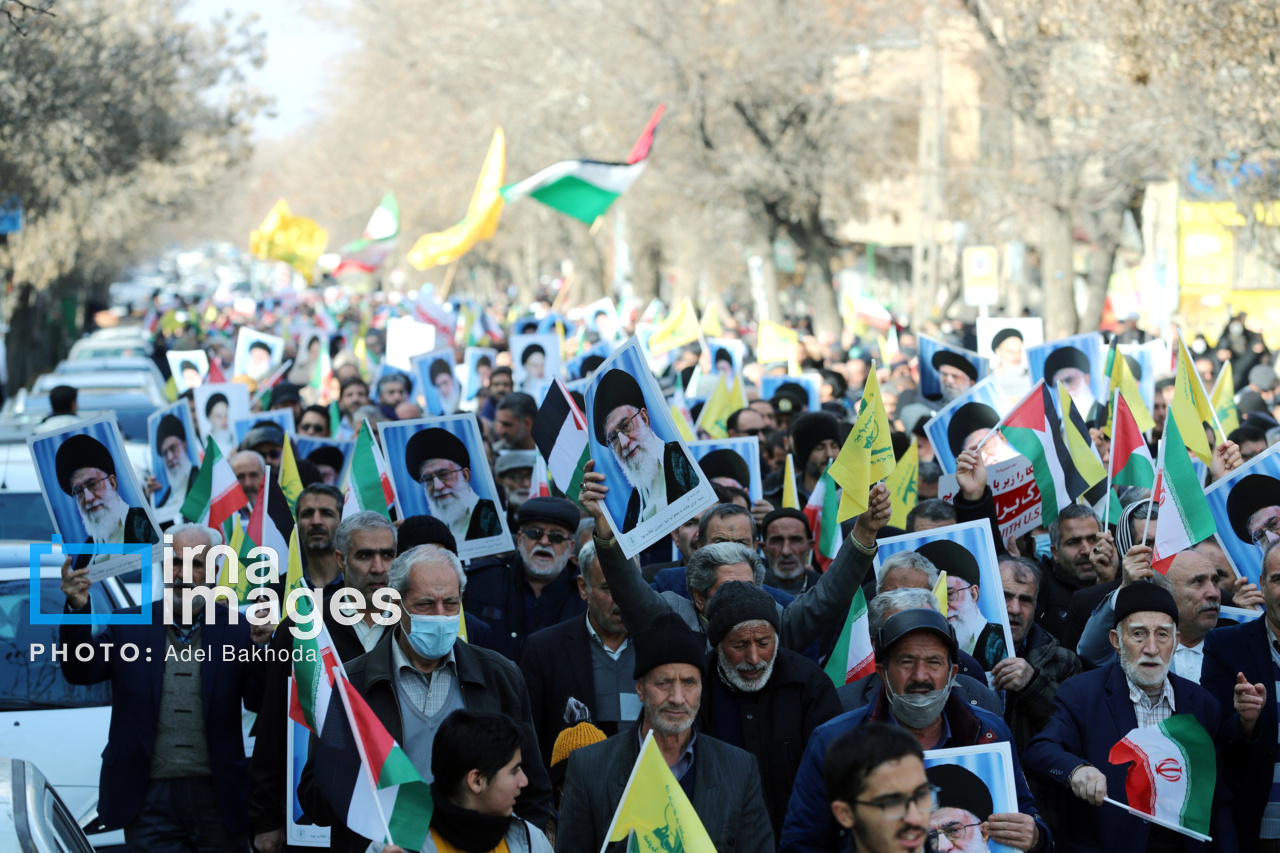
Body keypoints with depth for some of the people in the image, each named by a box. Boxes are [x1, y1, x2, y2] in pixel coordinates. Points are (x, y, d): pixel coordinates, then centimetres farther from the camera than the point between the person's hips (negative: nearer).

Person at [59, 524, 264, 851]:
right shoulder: (127, 626, 7)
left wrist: (261, 644, -21)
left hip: (218, 801, 0)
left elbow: (260, 702, -4)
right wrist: (78, 609, -19)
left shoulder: (236, 629, 3)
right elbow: (80, 671, -5)